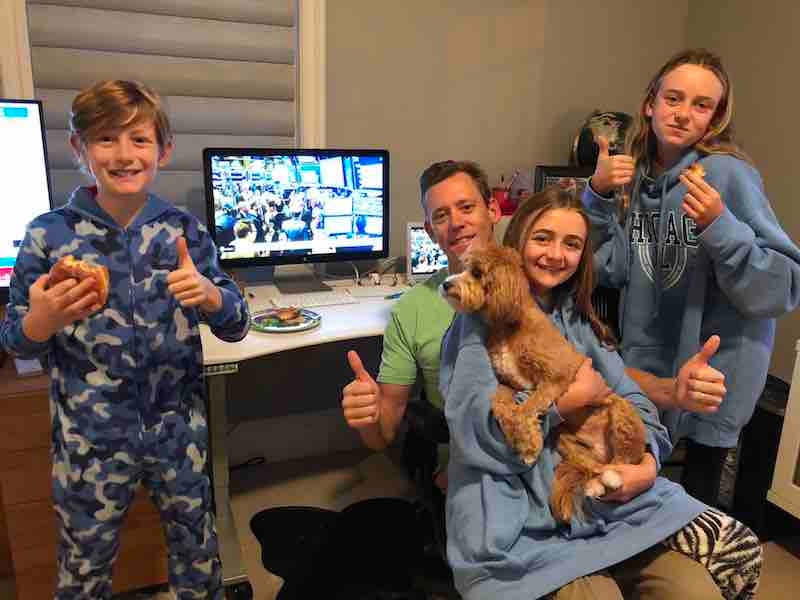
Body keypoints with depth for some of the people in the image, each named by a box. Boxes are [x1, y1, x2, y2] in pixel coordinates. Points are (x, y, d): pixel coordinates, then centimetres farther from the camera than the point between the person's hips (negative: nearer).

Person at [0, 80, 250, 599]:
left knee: (199, 558, 19)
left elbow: (236, 327, -2)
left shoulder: (185, 231, -4)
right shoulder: (48, 234, -7)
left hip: (180, 431, 1)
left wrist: (208, 294, -23)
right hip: (89, 439, 0)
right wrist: (43, 319, -22)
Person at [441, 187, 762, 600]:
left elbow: (631, 400, 9)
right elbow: (473, 425, -15)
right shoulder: (485, 319, -4)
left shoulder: (579, 319, 16)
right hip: (529, 517, -5)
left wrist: (648, 461, -10)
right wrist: (569, 400, -12)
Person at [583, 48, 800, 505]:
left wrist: (719, 226, -34)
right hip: (648, 364, 5)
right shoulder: (638, 174, -1)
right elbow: (614, 270, -4)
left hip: (714, 369, -4)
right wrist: (599, 195, -14)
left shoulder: (729, 174, -18)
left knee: (694, 501, 14)